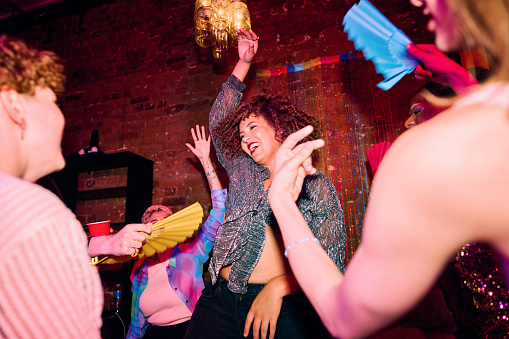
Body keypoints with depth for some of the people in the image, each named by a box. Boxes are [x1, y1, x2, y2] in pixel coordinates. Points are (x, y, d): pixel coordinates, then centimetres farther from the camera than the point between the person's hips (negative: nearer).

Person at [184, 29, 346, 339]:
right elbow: (218, 122, 20)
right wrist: (243, 63, 20)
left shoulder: (317, 186, 4)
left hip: (286, 306, -3)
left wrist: (278, 286, -17)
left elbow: (332, 263, -2)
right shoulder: (244, 176, 15)